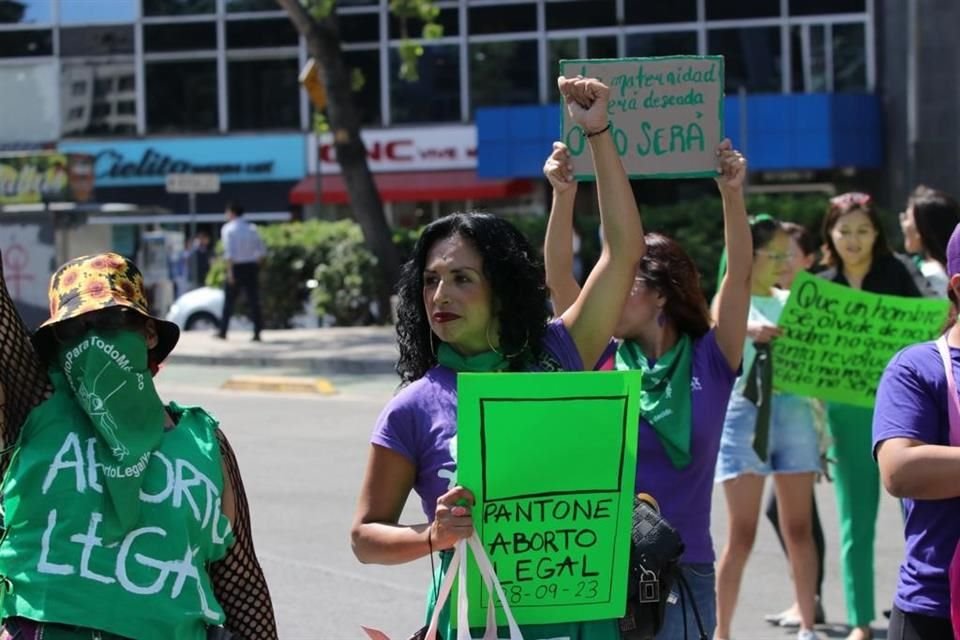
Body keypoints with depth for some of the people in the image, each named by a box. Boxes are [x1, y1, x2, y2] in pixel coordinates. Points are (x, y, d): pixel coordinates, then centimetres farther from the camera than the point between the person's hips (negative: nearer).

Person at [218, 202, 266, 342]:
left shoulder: (228, 229, -6)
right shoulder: (252, 228, 9)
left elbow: (229, 252, -16)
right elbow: (262, 250, 7)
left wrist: (230, 271, -17)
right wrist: (256, 265, 14)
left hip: (237, 267, -4)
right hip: (252, 267, 4)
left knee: (229, 300, 8)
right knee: (254, 301, 4)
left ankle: (223, 332, 12)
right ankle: (257, 333, -1)